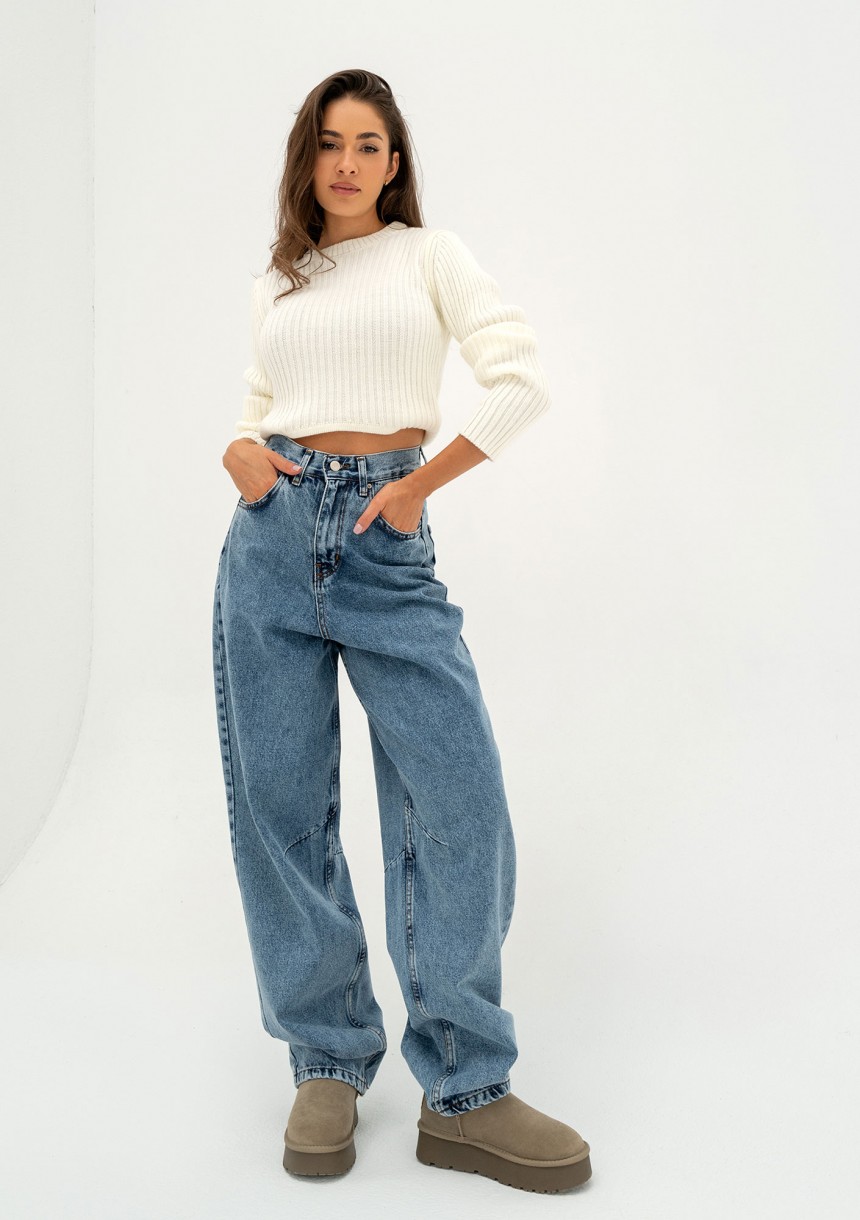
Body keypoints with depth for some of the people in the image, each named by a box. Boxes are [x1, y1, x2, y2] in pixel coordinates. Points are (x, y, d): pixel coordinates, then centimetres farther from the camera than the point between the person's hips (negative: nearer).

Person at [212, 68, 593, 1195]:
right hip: (273, 532, 3)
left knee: (459, 796, -10)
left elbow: (522, 383, -3)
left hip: (387, 540, -3)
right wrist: (239, 455, 0)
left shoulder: (429, 254, 7)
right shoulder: (277, 284, 17)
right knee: (283, 802, 2)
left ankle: (464, 1094, 3)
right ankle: (329, 1062, 17)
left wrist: (417, 486, -6)